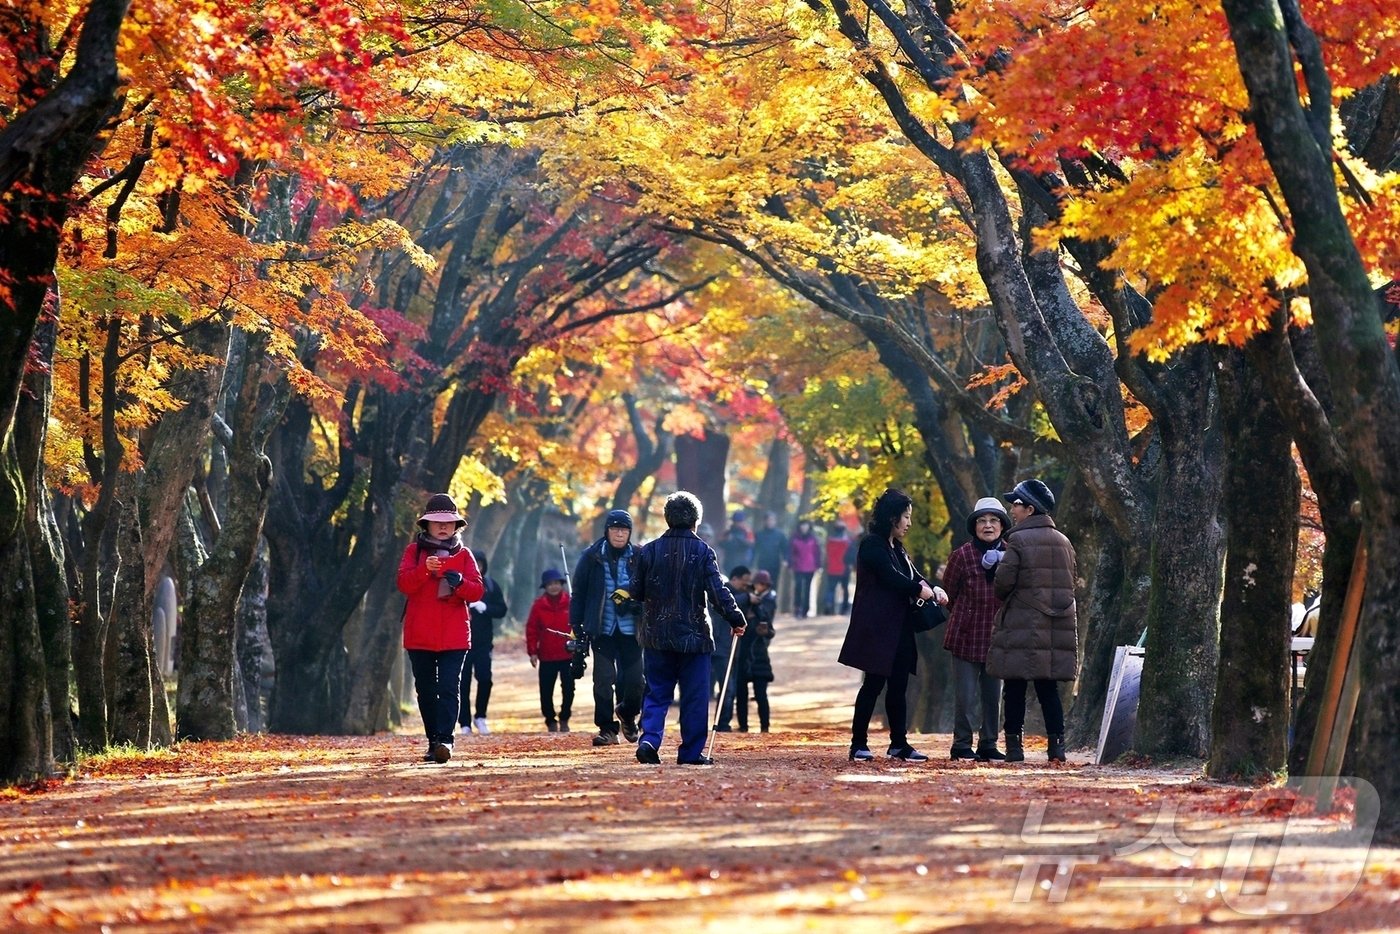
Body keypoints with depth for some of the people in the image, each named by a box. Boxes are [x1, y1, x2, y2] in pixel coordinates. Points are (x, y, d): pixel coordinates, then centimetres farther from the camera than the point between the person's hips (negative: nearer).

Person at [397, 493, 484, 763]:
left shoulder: (464, 555, 10)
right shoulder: (414, 551, 8)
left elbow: (477, 591, 1)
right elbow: (404, 584, -7)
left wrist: (460, 582, -20)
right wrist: (424, 569, -25)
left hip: (454, 636, -1)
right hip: (420, 636, 1)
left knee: (449, 688, -13)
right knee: (425, 690, 6)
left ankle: (444, 739, -20)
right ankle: (433, 741, 14)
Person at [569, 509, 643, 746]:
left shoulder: (639, 557, 1)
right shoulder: (592, 556, 0)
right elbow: (579, 591, 3)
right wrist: (576, 625, 0)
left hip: (630, 627, 1)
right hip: (602, 628, -1)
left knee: (634, 678, -1)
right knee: (603, 679, -2)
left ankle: (628, 715, 28)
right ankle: (607, 728, 8)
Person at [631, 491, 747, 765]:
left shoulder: (649, 551, 0)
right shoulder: (702, 552, -7)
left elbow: (637, 591, 7)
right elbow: (718, 592, -10)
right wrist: (736, 619, 1)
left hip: (656, 636, 3)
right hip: (693, 635, -3)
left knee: (657, 692, 10)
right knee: (694, 696, 6)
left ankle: (649, 740, -9)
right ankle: (691, 751, 7)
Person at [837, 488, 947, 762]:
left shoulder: (896, 547, 19)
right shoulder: (873, 545, -9)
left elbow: (914, 575, 13)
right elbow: (891, 577, -18)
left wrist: (933, 589, -7)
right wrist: (920, 589, -5)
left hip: (898, 627, 9)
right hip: (878, 626, -9)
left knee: (898, 685, 7)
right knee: (874, 684, -8)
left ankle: (899, 744, 10)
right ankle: (858, 744, -5)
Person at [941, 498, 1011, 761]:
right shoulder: (962, 555, -6)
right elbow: (949, 594, 3)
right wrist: (963, 618, 9)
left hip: (997, 637, 3)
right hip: (967, 637, -3)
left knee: (993, 695, 10)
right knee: (966, 696, -2)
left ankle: (988, 745, 20)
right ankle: (962, 745, 6)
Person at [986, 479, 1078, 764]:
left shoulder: (1018, 540, -10)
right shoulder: (1063, 542, 11)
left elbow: (1003, 582, -13)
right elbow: (1070, 582, 15)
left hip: (1021, 627, -6)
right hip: (1057, 631, 6)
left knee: (1015, 689, 1)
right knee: (1048, 688, 9)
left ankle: (1014, 746, -1)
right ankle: (1057, 745, 1)